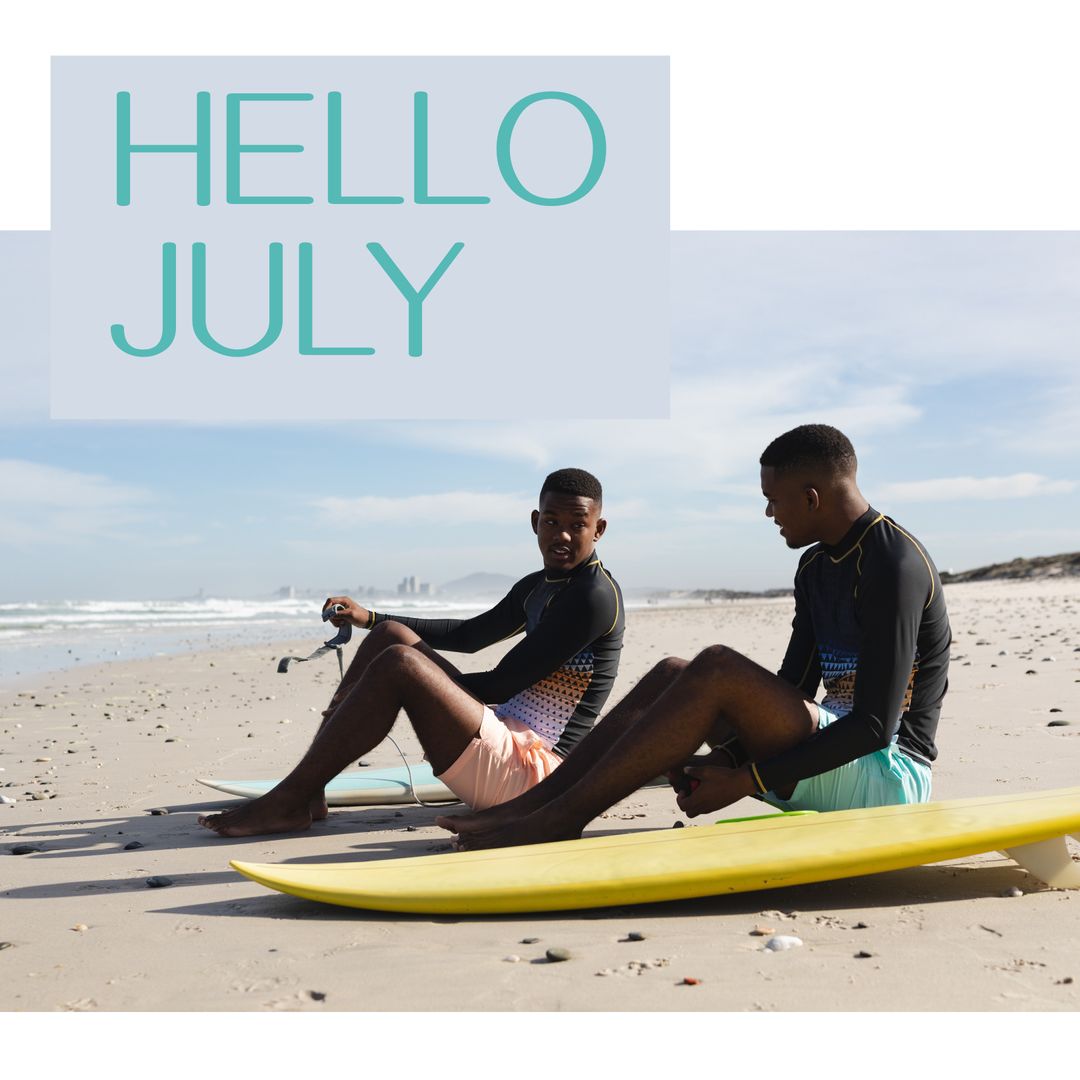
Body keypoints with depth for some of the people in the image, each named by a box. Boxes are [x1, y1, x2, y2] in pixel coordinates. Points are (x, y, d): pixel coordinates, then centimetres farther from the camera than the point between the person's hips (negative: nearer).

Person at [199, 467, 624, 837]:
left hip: (528, 771, -10)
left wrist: (425, 682, -8)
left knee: (400, 664, -25)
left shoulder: (594, 596, -14)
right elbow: (468, 635, 30)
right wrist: (369, 617, 26)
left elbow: (502, 685, -17)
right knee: (391, 634, 7)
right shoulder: (536, 588, 16)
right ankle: (307, 790, -2)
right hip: (504, 732, 10)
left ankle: (289, 802, -17)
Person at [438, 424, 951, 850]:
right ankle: (532, 804, -8)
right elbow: (786, 696, 11)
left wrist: (742, 782, -23)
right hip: (830, 757, 9)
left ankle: (561, 818, -21)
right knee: (672, 674, 0)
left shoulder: (894, 565, -17)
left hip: (888, 773, -9)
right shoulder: (815, 567, 13)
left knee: (717, 669, -25)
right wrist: (725, 759, -7)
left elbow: (876, 725, -24)